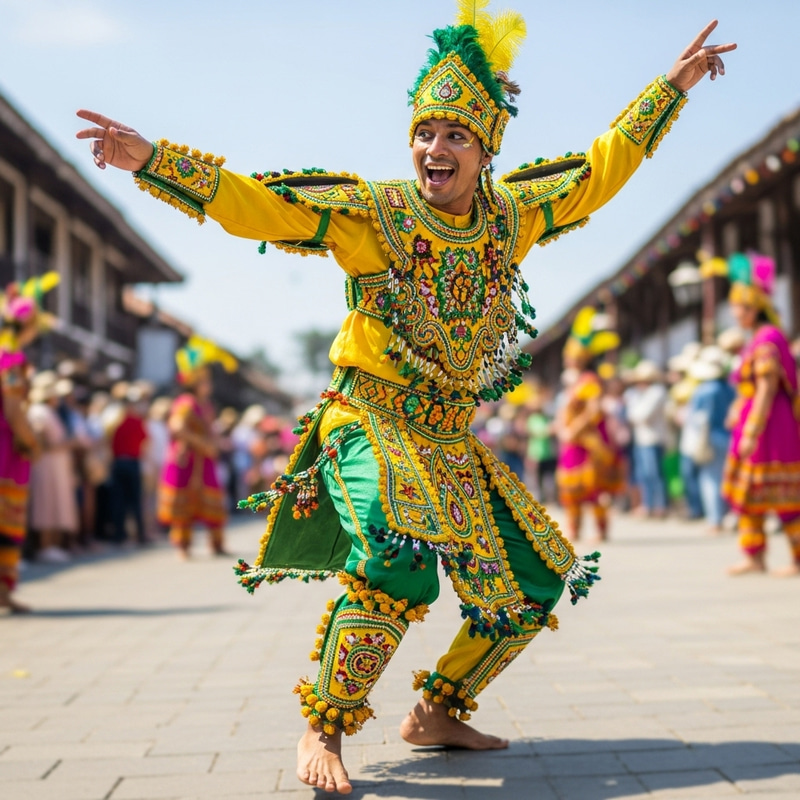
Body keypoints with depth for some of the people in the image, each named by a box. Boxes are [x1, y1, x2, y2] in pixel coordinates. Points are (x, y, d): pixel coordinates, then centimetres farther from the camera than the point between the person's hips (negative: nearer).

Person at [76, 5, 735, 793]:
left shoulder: (512, 214, 4)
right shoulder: (370, 212, -9)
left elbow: (602, 168, 16)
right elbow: (249, 203, -12)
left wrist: (671, 85, 17)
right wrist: (150, 158, -22)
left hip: (452, 444, 6)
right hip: (369, 425, -6)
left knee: (533, 588, 8)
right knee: (402, 560, -33)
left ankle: (435, 712, 26)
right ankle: (322, 733, -15)